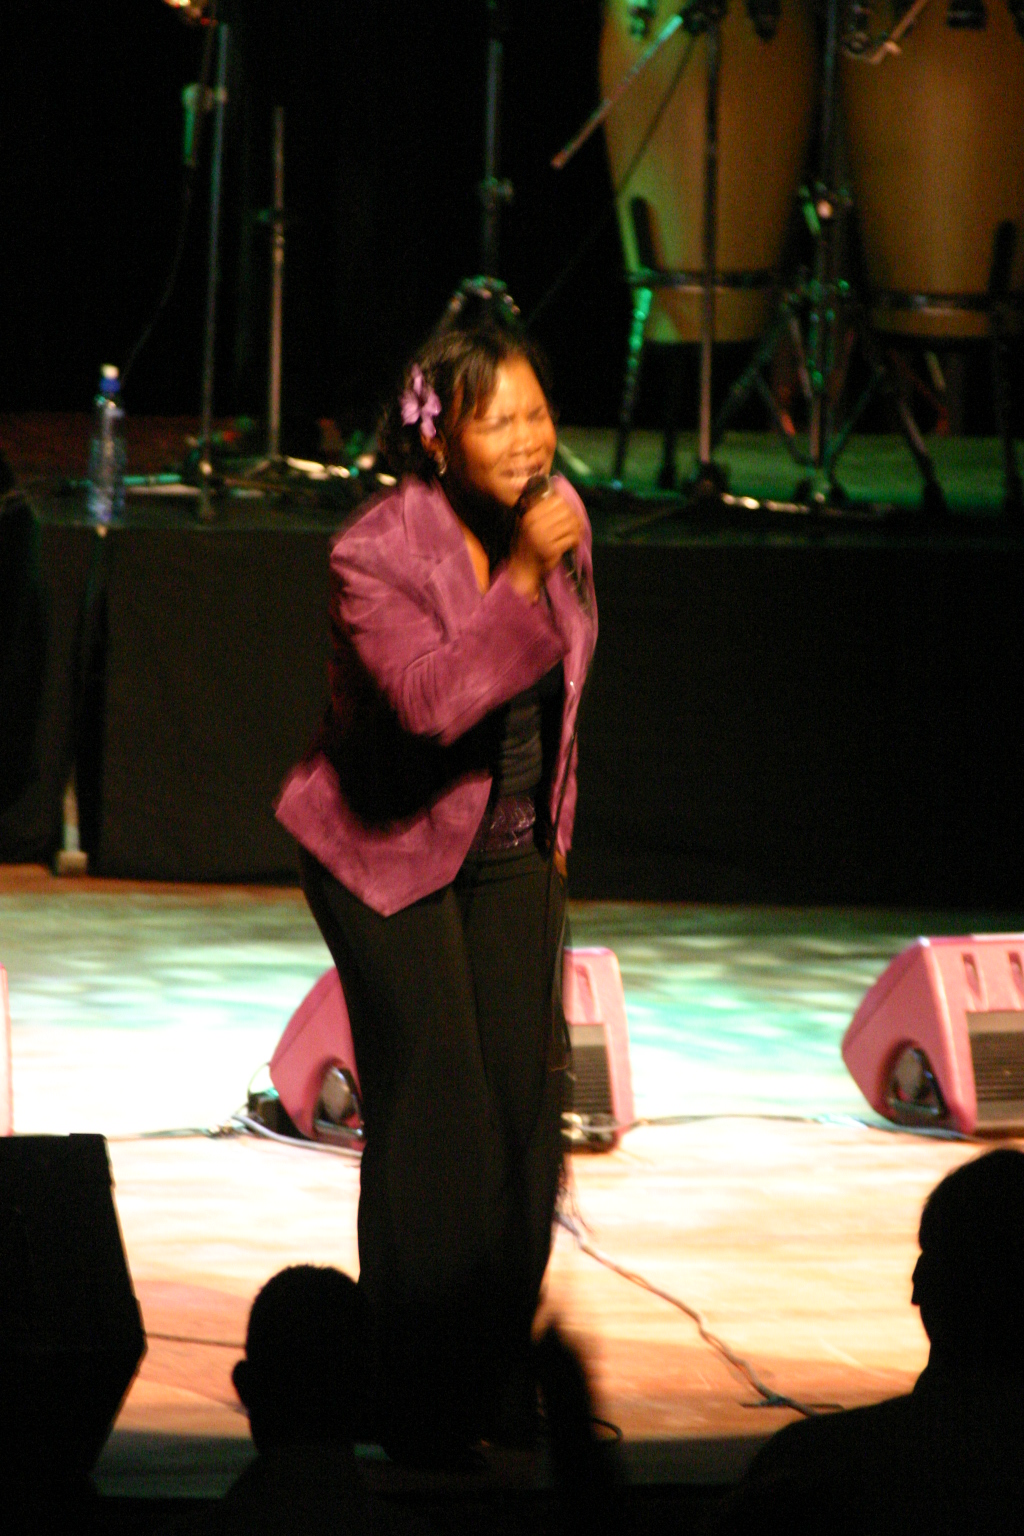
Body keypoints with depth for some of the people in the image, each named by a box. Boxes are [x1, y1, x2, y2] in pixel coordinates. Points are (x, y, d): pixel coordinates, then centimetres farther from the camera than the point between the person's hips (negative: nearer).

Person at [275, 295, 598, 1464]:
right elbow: (430, 700, -35)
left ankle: (500, 1378, 17)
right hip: (394, 851, -6)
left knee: (528, 1099, 4)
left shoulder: (557, 522, -1)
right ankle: (420, 1401, 0)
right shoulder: (375, 553, -22)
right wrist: (523, 578, -36)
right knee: (436, 1115, -9)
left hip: (513, 852, 6)